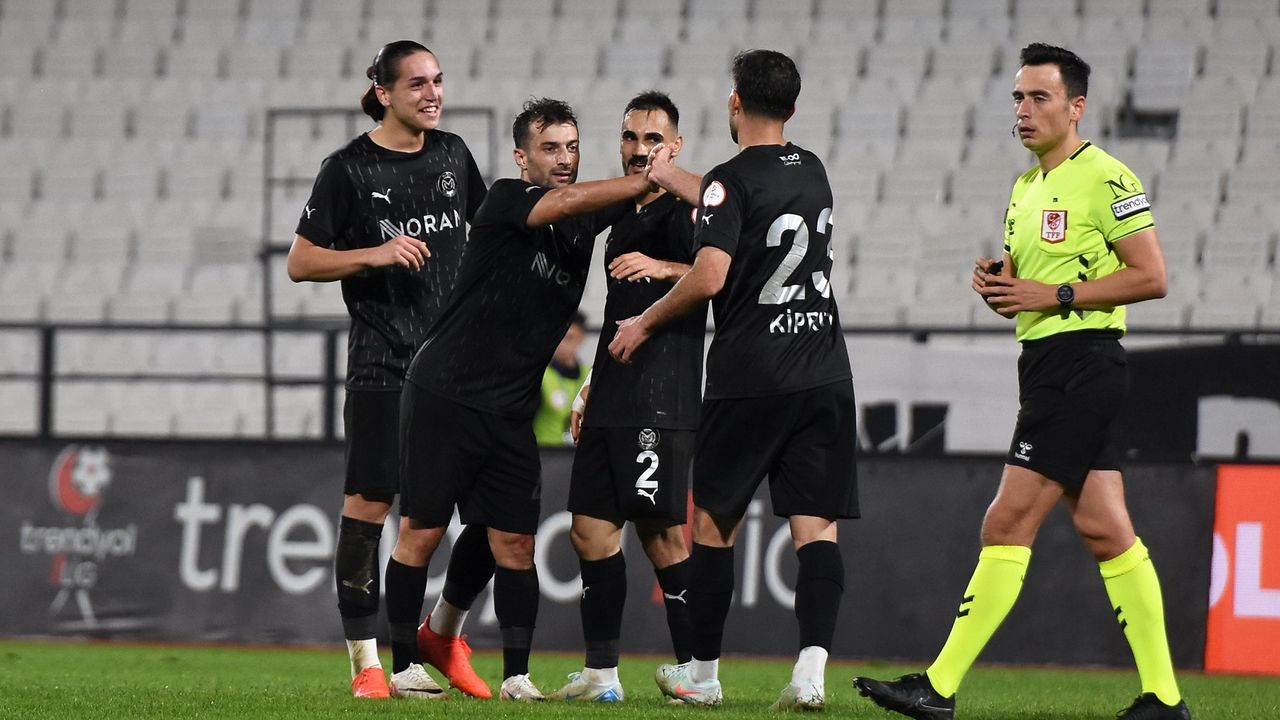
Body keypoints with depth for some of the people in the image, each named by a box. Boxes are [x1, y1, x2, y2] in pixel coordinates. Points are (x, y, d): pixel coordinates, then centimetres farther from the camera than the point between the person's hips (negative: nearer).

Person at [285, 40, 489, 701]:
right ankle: (365, 660, -2)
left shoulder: (452, 154, 10)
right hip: (383, 365, -5)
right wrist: (374, 254, -17)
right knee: (369, 502, -6)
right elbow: (300, 263, -4)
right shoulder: (349, 169, -5)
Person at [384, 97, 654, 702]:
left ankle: (516, 674, 4)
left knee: (515, 543, 1)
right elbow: (570, 200, -27)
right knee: (421, 533, -1)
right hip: (442, 396, -5)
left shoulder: (589, 221, 8)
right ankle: (404, 665, 8)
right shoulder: (506, 202, -11)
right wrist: (652, 179, -24)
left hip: (511, 413, 5)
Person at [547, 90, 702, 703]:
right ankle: (600, 673, 12)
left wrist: (663, 268, -29)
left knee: (661, 531, -10)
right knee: (591, 527, 7)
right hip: (613, 401, 9)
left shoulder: (685, 209, -5)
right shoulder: (624, 216, 21)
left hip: (661, 401, -9)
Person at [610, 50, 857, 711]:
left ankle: (702, 673, 16)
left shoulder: (732, 179, -9)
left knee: (714, 522, 9)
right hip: (824, 377, 5)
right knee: (815, 528, -2)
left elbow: (709, 276, -18)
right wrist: (674, 180, 44)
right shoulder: (812, 172, 13)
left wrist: (644, 323, -3)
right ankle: (812, 671, -17)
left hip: (748, 377, -5)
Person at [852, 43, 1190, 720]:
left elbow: (1151, 277, -14)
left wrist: (1056, 295, -16)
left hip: (1082, 363, -10)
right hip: (1044, 368, 10)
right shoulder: (1025, 188, 18)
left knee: (1009, 523, -11)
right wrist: (996, 284, 2)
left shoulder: (1105, 177, -10)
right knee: (1104, 530, 7)